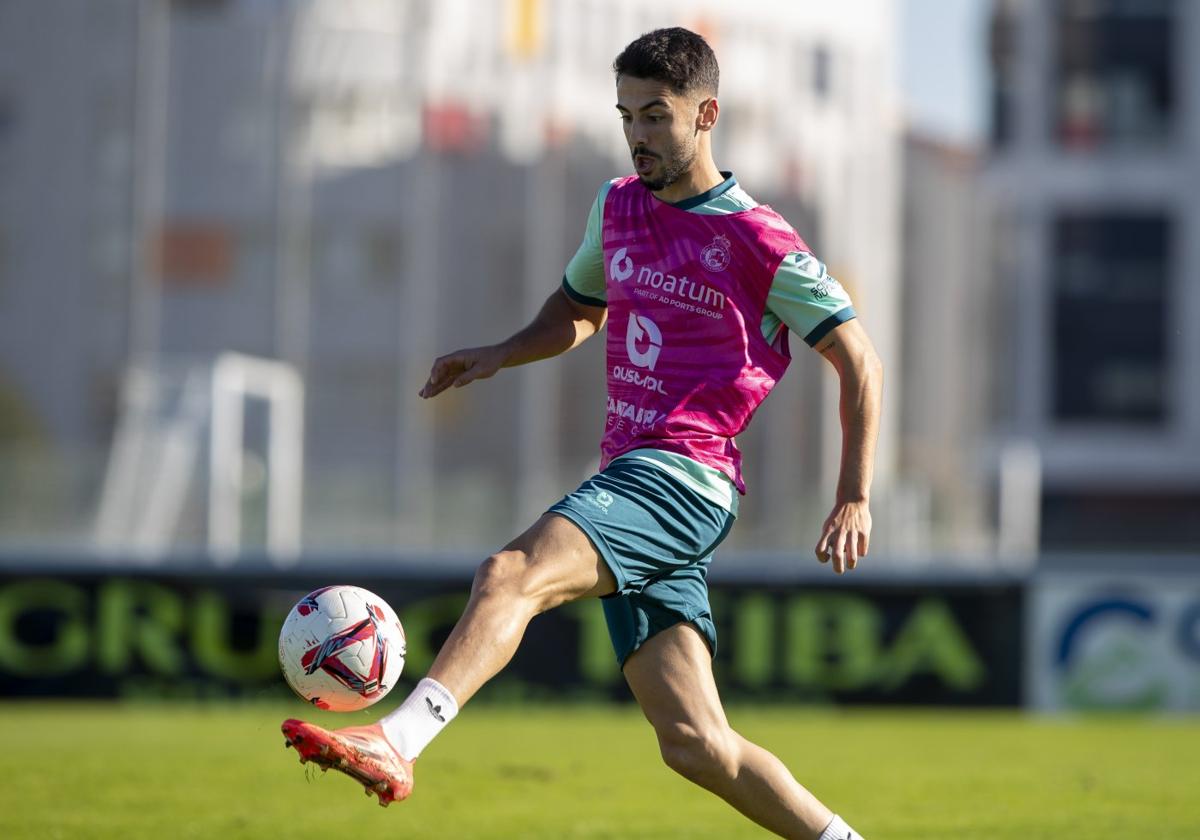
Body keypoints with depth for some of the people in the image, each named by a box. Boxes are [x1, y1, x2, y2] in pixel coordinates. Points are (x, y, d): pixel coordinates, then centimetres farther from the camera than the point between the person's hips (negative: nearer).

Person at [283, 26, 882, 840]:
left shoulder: (758, 243, -4)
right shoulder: (618, 206, 17)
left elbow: (860, 362, 0)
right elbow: (579, 309, 34)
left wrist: (855, 499, -7)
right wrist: (499, 355, 14)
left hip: (684, 477, -8)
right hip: (629, 476, 8)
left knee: (511, 575, -30)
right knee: (694, 743, 1)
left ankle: (393, 745, -45)